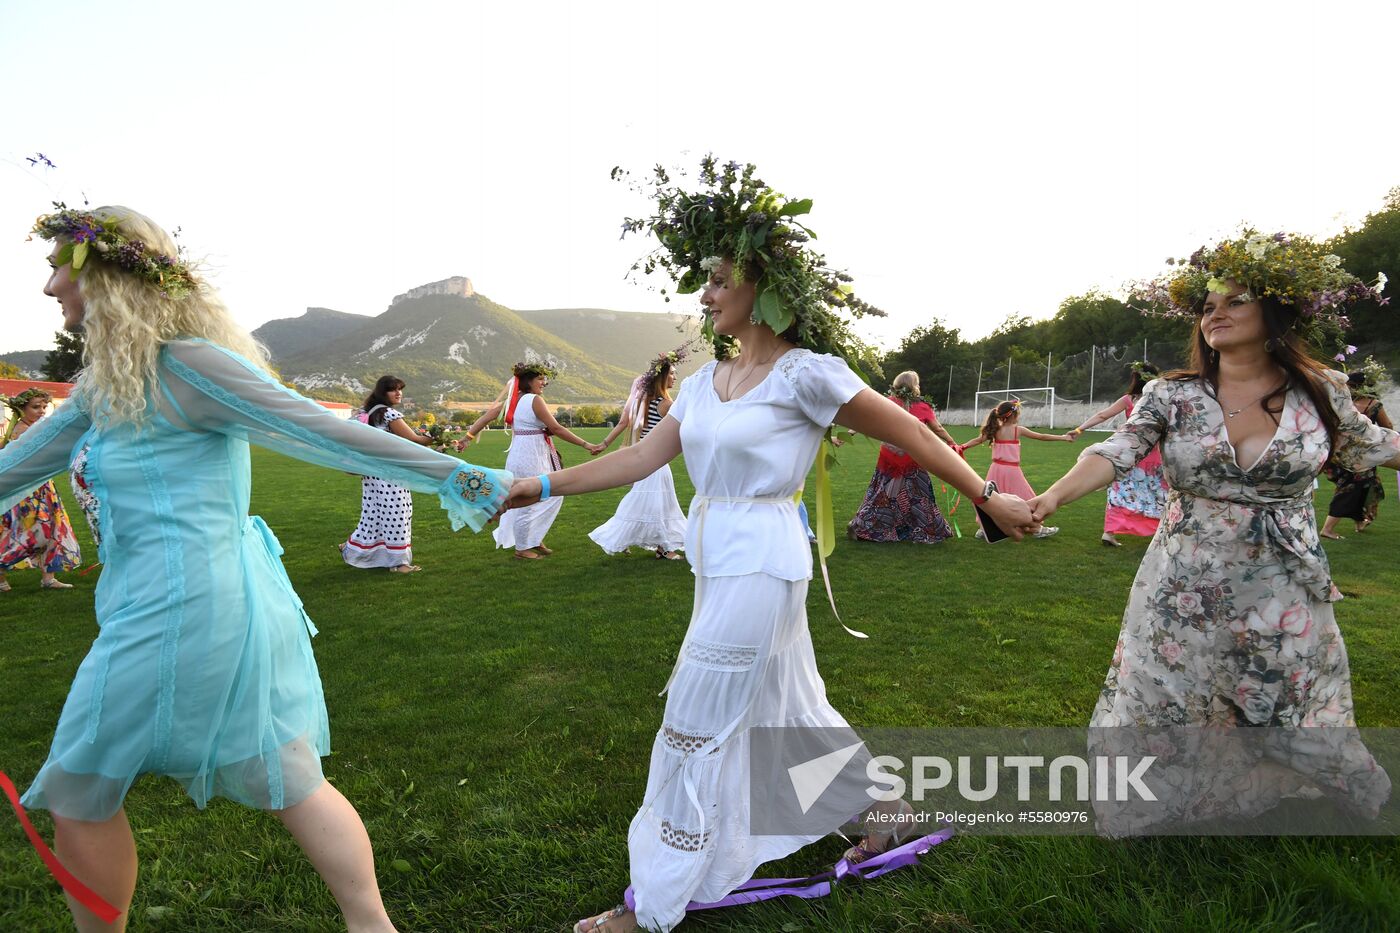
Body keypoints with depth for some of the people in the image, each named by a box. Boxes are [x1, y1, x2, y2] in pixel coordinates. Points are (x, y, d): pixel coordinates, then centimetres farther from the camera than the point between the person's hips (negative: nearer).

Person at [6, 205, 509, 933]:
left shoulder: (186, 364, -15)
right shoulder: (109, 377, 13)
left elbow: (326, 433, -18)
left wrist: (452, 477, -19)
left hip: (179, 611, -8)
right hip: (228, 599, 8)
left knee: (77, 797, 13)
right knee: (294, 787, 12)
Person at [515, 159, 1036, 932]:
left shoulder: (805, 372, -14)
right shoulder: (705, 381, 8)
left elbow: (905, 431, -8)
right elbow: (644, 456, 6)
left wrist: (986, 497, -3)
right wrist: (546, 485, 2)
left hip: (758, 568, -8)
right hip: (717, 564, 8)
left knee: (695, 731, 2)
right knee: (792, 709, 22)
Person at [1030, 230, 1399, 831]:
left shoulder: (1319, 394, -2)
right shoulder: (1171, 396, -7)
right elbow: (1115, 453, -20)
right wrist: (1053, 497, -37)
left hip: (1284, 602, 1)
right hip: (1183, 597, -1)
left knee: (1299, 728, 19)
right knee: (1158, 721, 9)